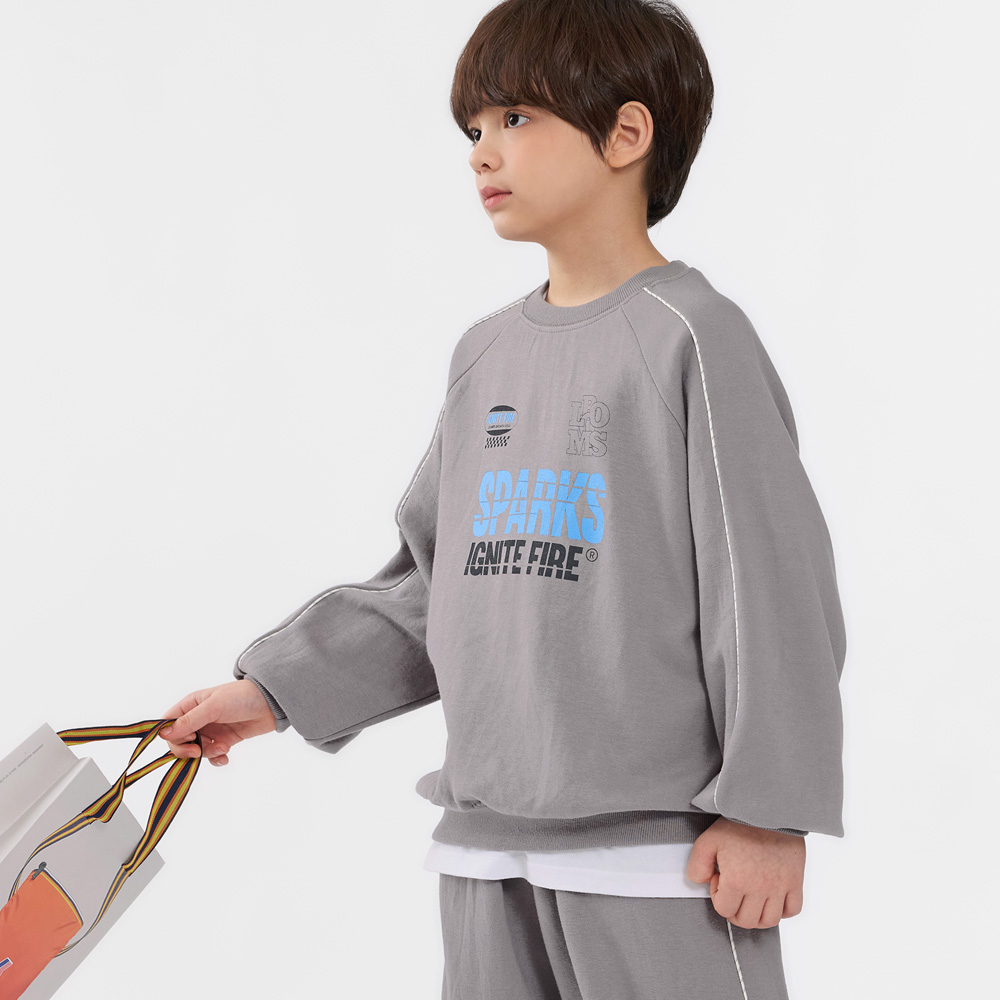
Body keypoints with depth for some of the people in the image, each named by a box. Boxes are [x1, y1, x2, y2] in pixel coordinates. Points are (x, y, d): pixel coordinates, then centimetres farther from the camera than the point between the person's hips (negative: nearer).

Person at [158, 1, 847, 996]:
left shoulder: (692, 335, -7)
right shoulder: (486, 353, 13)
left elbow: (769, 584, -10)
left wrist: (768, 811, -12)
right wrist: (276, 688, 11)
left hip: (656, 838, -7)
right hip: (488, 833, 7)